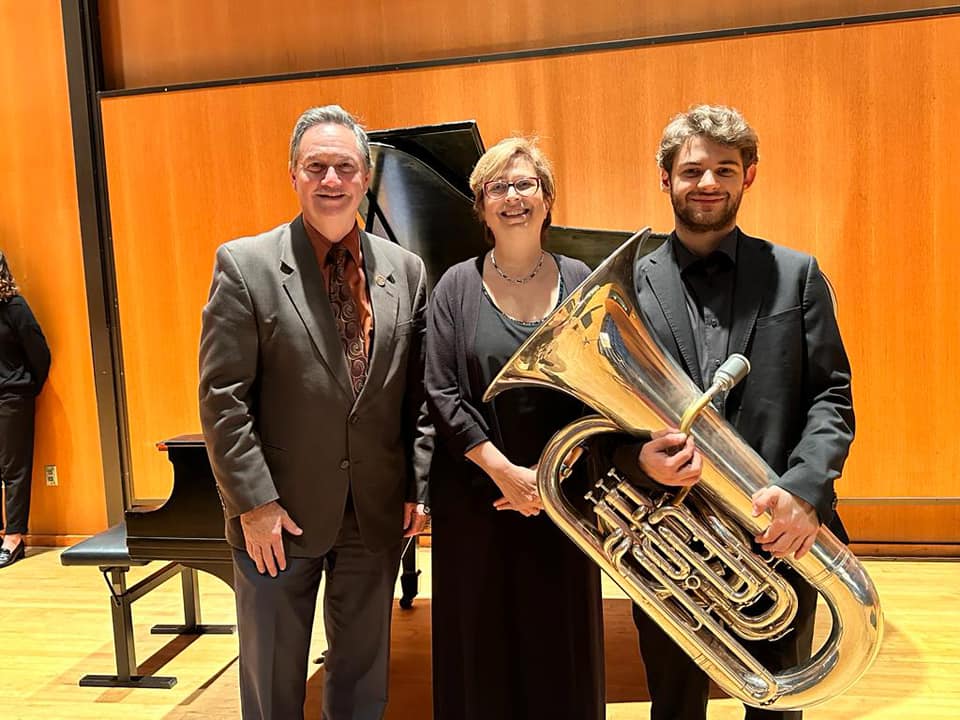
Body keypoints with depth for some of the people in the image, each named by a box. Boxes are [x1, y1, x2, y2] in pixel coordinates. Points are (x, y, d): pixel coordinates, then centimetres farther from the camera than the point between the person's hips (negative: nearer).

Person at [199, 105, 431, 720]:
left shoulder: (406, 271, 3)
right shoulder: (245, 264, -7)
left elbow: (420, 392, 4)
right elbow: (223, 397, -9)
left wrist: (419, 486, 1)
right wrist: (255, 502, -12)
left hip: (377, 512, 3)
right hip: (280, 514, -2)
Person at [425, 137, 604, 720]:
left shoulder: (579, 282, 2)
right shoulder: (458, 287, -2)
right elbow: (442, 393, -7)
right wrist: (504, 471, -14)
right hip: (476, 494, -1)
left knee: (561, 639, 13)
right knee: (483, 641, 11)